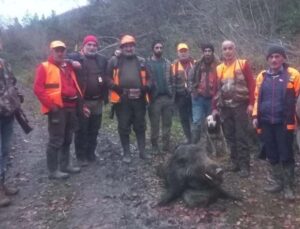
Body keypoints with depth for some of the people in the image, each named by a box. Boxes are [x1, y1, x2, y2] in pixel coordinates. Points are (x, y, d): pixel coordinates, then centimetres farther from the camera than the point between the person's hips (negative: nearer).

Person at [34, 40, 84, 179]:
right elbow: (38, 89, -11)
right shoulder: (44, 67, -3)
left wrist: (80, 103, 16)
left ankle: (65, 165, 27)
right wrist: (51, 105, -15)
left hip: (71, 107, 7)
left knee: (67, 139, 15)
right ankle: (53, 170, 7)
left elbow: (75, 87, 22)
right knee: (56, 140, -3)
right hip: (57, 108, -7)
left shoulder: (68, 66, 19)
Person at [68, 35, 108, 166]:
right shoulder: (74, 57, -3)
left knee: (94, 130, 13)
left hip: (97, 101, 5)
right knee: (81, 130, 2)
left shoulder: (102, 60, 11)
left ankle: (91, 153, 27)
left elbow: (107, 78, 18)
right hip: (82, 101, -4)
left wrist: (105, 96, 11)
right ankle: (81, 156, 13)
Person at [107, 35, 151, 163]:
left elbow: (148, 78, 15)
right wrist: (117, 88, -13)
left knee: (140, 126, 10)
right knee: (124, 127, 4)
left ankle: (142, 151, 21)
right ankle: (126, 153, 16)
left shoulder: (141, 61, 14)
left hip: (139, 98, 2)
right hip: (122, 99, -2)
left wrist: (145, 88, -4)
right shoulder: (114, 61, 6)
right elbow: (109, 79, 3)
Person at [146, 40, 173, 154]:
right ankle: (155, 146, 15)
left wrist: (171, 93, 4)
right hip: (154, 98, -3)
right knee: (155, 124, 4)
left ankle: (166, 145, 17)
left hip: (167, 97, 3)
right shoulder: (147, 63, 0)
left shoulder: (167, 63, 12)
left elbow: (171, 79, 12)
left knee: (167, 123, 8)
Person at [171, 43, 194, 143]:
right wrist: (173, 95, -2)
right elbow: (172, 80, 2)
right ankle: (189, 138, 19)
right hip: (181, 96, 1)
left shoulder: (194, 63, 4)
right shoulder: (174, 65, 4)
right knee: (184, 118, 7)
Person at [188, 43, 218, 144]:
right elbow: (190, 79, 8)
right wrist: (192, 91, -1)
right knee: (196, 122, -4)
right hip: (198, 98, 0)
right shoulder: (197, 65, 2)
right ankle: (194, 144, 3)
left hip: (212, 99, 0)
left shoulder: (217, 66, -3)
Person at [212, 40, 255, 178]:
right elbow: (216, 89, 13)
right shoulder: (219, 69, 11)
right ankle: (234, 162, 21)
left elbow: (251, 84, -5)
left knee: (241, 136, -2)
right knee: (229, 136, 9)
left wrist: (251, 103, -12)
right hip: (225, 107, 4)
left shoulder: (243, 64, -1)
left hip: (240, 105, -4)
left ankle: (244, 166, 5)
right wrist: (214, 108, 10)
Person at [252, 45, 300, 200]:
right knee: (272, 154, 12)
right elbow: (257, 97, 13)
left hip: (284, 122, -4)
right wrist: (255, 116, 6)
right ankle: (278, 182, 27)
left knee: (286, 154, 3)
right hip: (266, 122, 4)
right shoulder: (262, 76, 9)